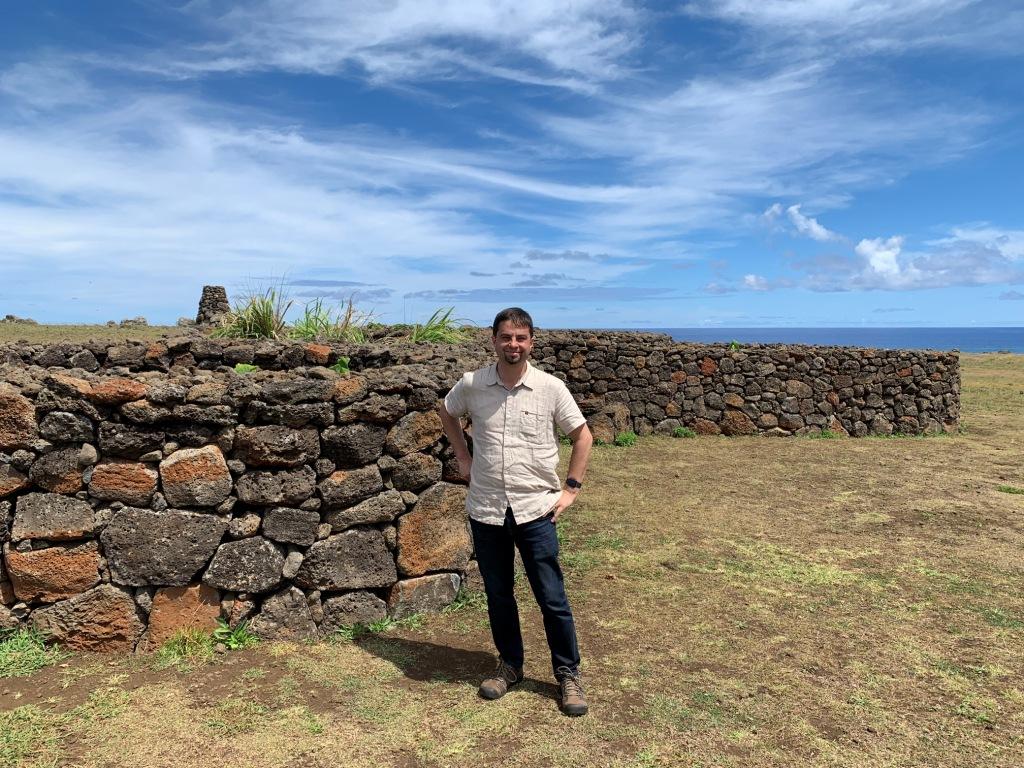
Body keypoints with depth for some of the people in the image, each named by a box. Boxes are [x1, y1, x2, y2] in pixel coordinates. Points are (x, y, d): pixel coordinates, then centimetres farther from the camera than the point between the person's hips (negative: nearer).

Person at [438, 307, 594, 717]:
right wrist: (463, 457, 10)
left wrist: (571, 488, -1)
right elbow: (446, 413, 18)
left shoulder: (551, 388, -7)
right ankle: (509, 665, 36)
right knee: (498, 595, 16)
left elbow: (583, 436, 4)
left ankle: (568, 674, 24)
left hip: (536, 510, -2)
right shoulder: (471, 385, -3)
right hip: (486, 511, 2)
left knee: (552, 598, 5)